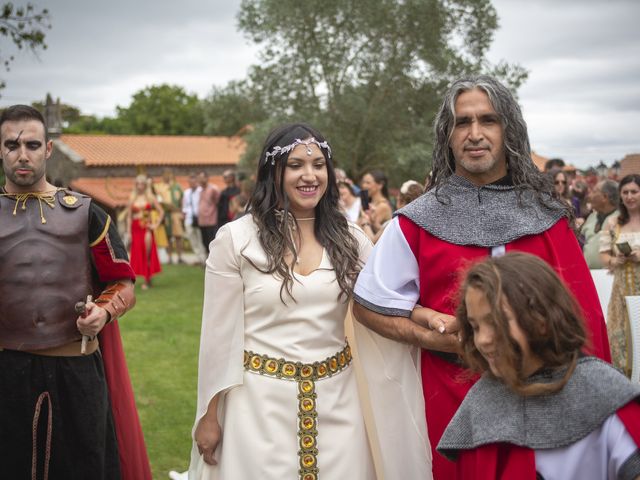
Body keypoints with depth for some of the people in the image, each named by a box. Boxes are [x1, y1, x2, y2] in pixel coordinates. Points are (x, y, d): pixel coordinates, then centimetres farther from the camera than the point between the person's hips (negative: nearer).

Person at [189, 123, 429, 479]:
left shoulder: (350, 239, 4)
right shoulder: (236, 238, -5)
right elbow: (220, 333, -3)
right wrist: (210, 416, -2)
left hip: (336, 400, 3)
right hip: (262, 401, -3)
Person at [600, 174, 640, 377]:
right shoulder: (612, 224, 9)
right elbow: (603, 254, 10)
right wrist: (613, 261, -10)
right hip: (622, 289, 3)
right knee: (621, 335, 4)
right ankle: (624, 375, 12)